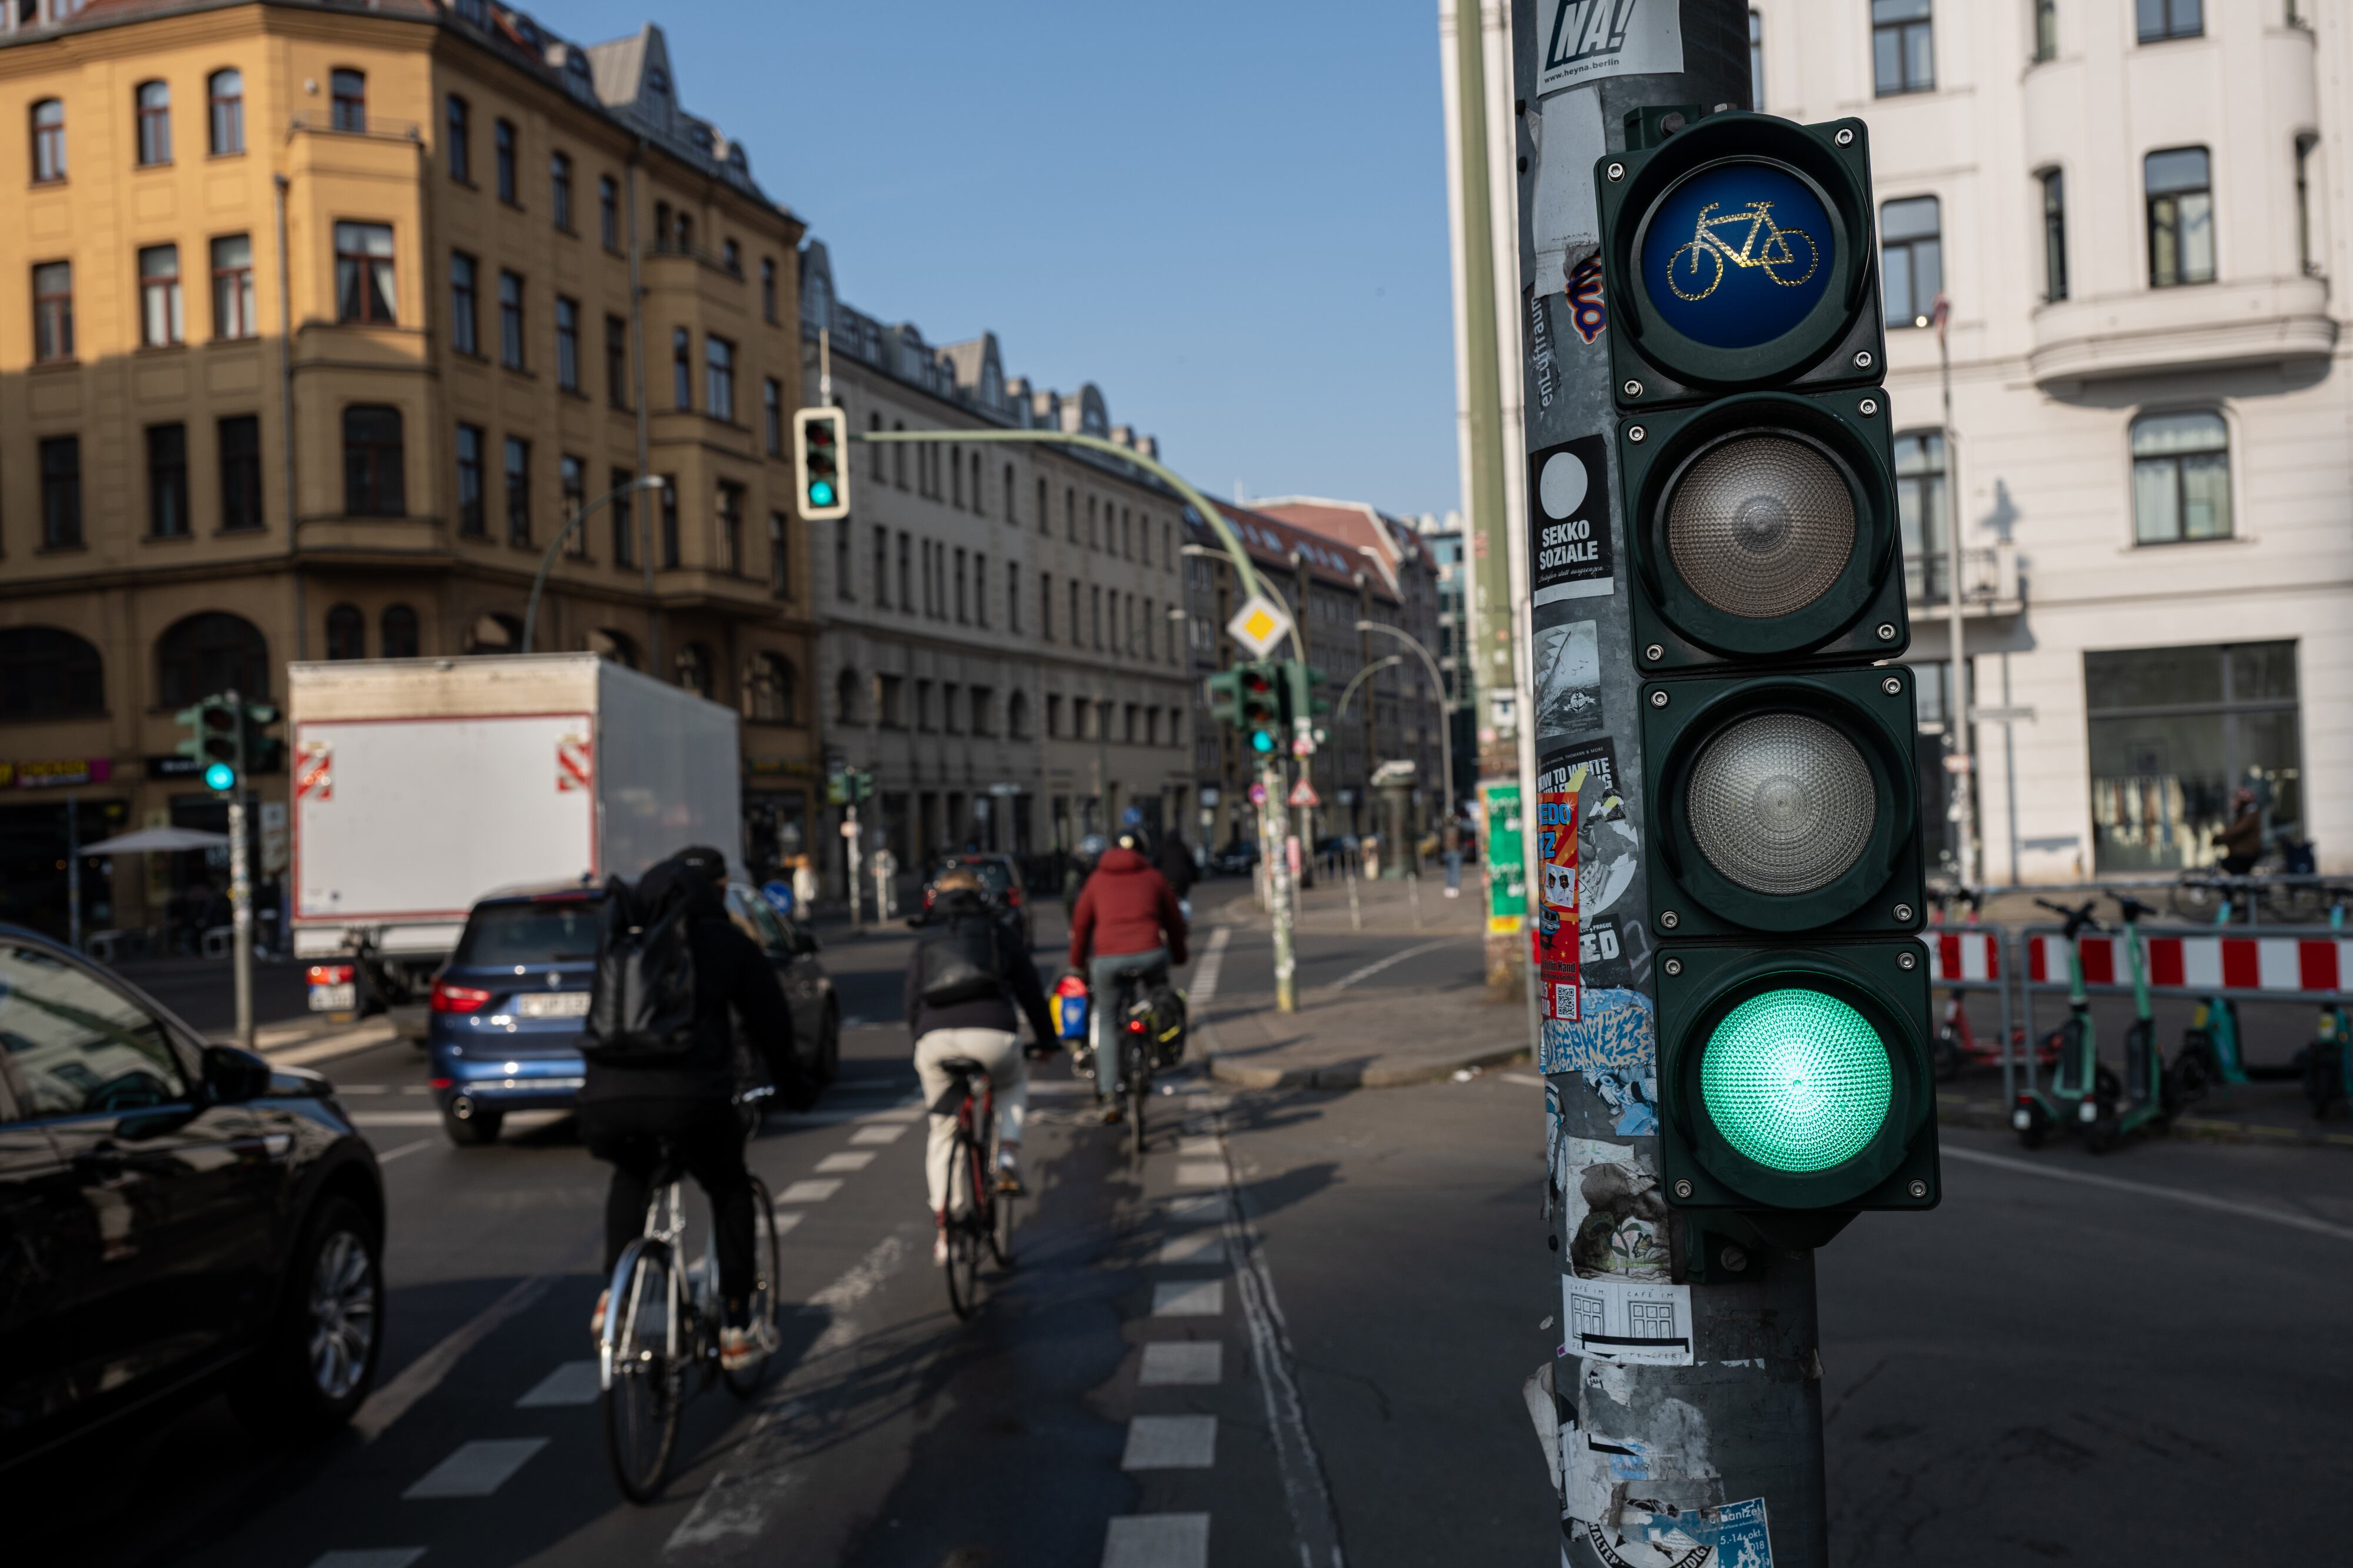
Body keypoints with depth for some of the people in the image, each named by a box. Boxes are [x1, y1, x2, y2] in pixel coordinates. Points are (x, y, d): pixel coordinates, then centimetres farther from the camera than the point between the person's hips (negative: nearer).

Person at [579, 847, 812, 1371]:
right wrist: (793, 1084, 33)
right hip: (689, 1095, -3)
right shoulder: (728, 943, 13)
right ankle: (737, 1331, 19)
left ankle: (615, 1298, 27)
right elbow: (770, 1022, 18)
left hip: (606, 1095, 3)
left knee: (632, 1174, 35)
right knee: (731, 1192, 21)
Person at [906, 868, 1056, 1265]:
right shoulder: (998, 931, 20)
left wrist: (917, 1045, 37)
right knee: (1013, 1082, 33)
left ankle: (942, 1228, 16)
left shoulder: (924, 941, 24)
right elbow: (1030, 989, 22)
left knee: (942, 1132, 20)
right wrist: (1047, 1038, 34)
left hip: (935, 1040, 2)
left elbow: (912, 1001, 24)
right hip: (992, 1035, -1)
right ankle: (1007, 1153, 11)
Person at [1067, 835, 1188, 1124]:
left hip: (1106, 960, 1)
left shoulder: (1097, 880, 19)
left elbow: (1080, 924, 19)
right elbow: (1175, 920, 21)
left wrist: (1078, 963, 32)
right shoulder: (1154, 878, 17)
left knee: (1106, 1021, 17)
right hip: (1150, 956, -1)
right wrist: (1179, 956, 37)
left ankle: (1109, 1095, 7)